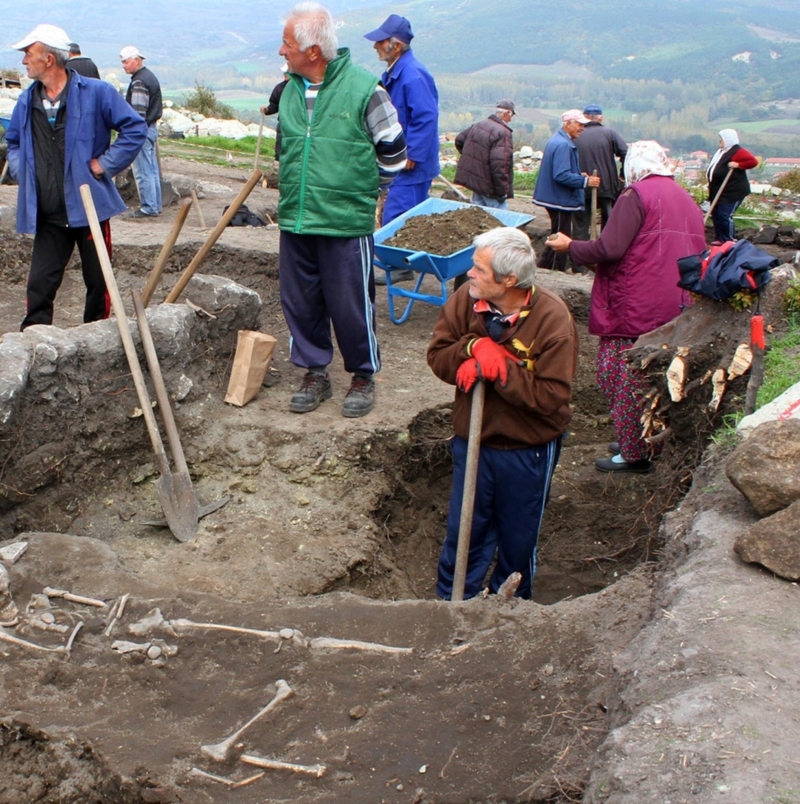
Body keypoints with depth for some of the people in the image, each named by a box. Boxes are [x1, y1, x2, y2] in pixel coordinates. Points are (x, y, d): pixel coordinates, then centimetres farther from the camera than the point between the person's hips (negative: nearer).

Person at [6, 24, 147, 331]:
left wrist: (105, 164, -10)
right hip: (46, 216, 4)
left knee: (97, 281, 9)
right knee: (40, 284, 1)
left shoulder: (95, 92, -6)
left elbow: (135, 129, -7)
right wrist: (20, 171, 9)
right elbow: (13, 141, 26)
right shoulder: (27, 101, 8)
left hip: (88, 208, -3)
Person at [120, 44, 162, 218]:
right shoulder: (150, 77, 16)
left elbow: (138, 112, -22)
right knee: (152, 170, 13)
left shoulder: (139, 82, -16)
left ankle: (148, 207, -4)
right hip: (151, 128, 10)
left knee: (143, 172, -6)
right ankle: (155, 205, 18)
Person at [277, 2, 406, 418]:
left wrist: (363, 191, 8)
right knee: (299, 302, 11)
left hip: (346, 224, -6)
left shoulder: (364, 89, -11)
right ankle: (315, 373, 27)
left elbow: (392, 152, 0)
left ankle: (364, 376, 20)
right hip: (295, 222, 6)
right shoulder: (290, 90, 7)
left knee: (351, 305, 1)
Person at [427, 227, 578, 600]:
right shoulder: (465, 300, -10)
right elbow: (437, 355, -5)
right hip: (472, 441, 3)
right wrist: (473, 347, -24)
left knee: (518, 538, 16)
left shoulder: (553, 318, -21)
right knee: (463, 531, 13)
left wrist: (499, 367, -27)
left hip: (528, 450, -2)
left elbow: (551, 396, -24)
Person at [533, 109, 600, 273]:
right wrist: (585, 181, -24)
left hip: (557, 198, 11)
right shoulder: (563, 145, -21)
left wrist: (579, 175, 10)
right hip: (561, 200, -11)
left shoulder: (559, 140, 13)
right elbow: (561, 175, -28)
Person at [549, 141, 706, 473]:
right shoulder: (686, 199, 14)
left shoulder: (637, 194, -10)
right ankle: (643, 442, 28)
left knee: (627, 380, 1)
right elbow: (697, 253, 19)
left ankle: (633, 454, 8)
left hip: (637, 308, -8)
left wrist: (570, 246, -3)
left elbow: (610, 249, -18)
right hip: (676, 307, 8)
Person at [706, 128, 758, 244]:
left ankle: (729, 241, -3)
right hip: (718, 191, 10)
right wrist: (711, 185, 19)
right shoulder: (722, 152, 17)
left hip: (732, 191, -10)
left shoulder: (737, 152, -13)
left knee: (725, 215, -13)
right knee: (715, 214, 10)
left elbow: (753, 161, -21)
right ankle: (720, 239, 19)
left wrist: (738, 165, -23)